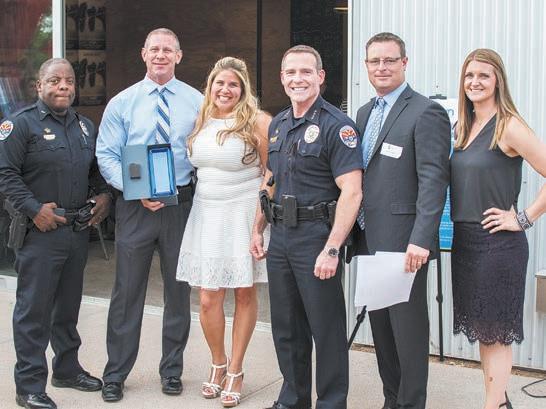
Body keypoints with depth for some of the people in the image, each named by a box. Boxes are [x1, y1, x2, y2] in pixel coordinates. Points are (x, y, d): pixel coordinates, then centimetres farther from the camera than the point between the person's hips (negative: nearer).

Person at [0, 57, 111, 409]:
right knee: (34, 310, -2)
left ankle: (67, 368, 32)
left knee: (69, 306, 18)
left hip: (78, 230, 7)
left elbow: (96, 169, 24)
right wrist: (34, 209, -19)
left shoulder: (85, 126, 14)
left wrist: (103, 195, 7)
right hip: (40, 231, -7)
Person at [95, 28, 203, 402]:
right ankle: (115, 374, 16)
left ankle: (172, 370, 25)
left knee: (179, 290, 10)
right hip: (134, 206, -1)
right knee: (128, 291, 3)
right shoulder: (122, 103, 3)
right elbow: (106, 156, 0)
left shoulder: (197, 101, 5)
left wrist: (200, 189, -14)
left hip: (182, 203, 1)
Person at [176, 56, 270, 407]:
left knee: (245, 294, 5)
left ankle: (235, 371, 21)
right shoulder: (201, 122, 10)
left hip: (244, 215, -4)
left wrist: (262, 220, -10)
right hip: (206, 215, 4)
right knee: (208, 299, 3)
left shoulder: (257, 122, -8)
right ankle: (218, 364, 26)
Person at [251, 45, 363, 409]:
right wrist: (257, 229, 15)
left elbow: (352, 192, -18)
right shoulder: (278, 125, 12)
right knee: (286, 328, 16)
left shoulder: (336, 125, -12)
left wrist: (332, 249, -24)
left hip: (316, 236, -7)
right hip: (280, 237, 7)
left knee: (327, 330, 2)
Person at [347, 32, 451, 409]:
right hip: (368, 239, 8)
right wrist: (355, 235, 12)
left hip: (401, 242, -8)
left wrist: (421, 240, -23)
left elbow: (433, 180, -16)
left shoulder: (426, 112, -8)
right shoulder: (365, 113, 16)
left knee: (408, 328, 1)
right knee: (380, 326, 15)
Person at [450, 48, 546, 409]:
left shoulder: (509, 127, -13)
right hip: (465, 240, 8)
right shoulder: (465, 127, 11)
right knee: (482, 329, 14)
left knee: (496, 332, 1)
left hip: (498, 244, -8)